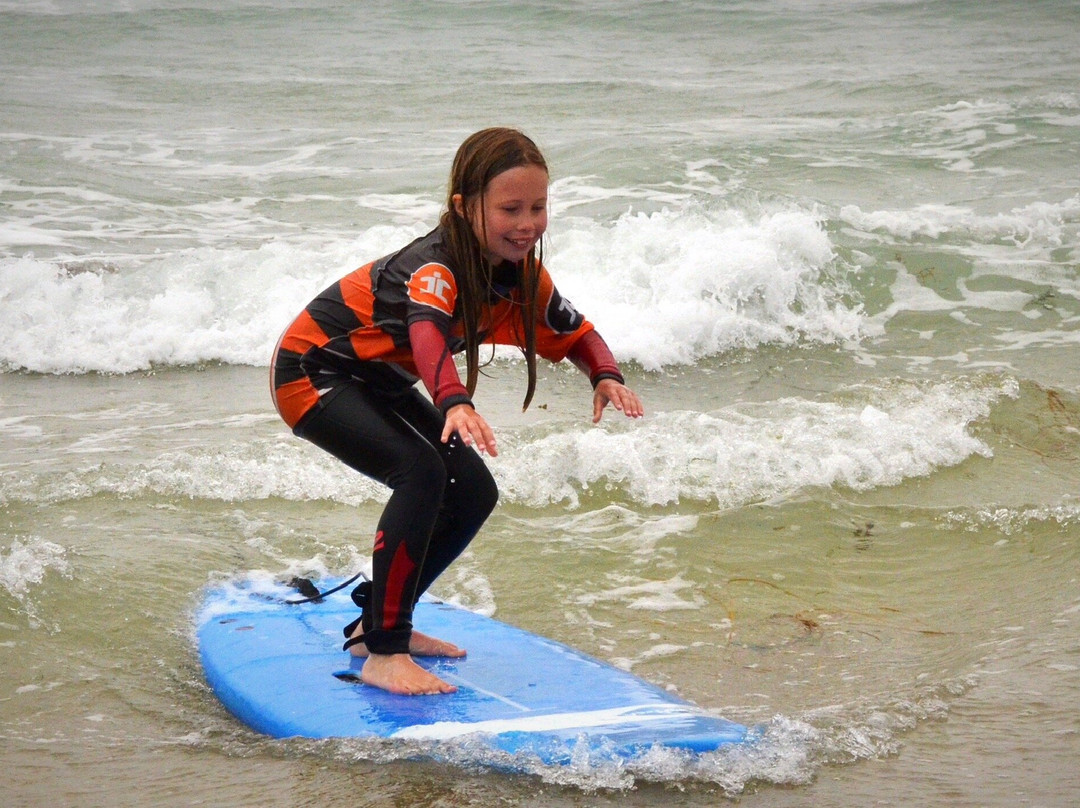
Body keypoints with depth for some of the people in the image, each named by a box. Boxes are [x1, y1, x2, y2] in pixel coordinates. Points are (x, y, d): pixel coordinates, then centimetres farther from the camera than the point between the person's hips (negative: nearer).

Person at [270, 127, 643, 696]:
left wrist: (605, 376, -21)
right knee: (421, 472, -29)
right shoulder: (433, 269, -33)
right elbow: (427, 331, -54)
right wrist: (455, 403, -73)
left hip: (379, 380, 9)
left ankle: (379, 621, 19)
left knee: (474, 492, 3)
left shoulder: (522, 273, -8)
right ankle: (382, 653, -24)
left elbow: (575, 333, 2)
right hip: (313, 372, -9)